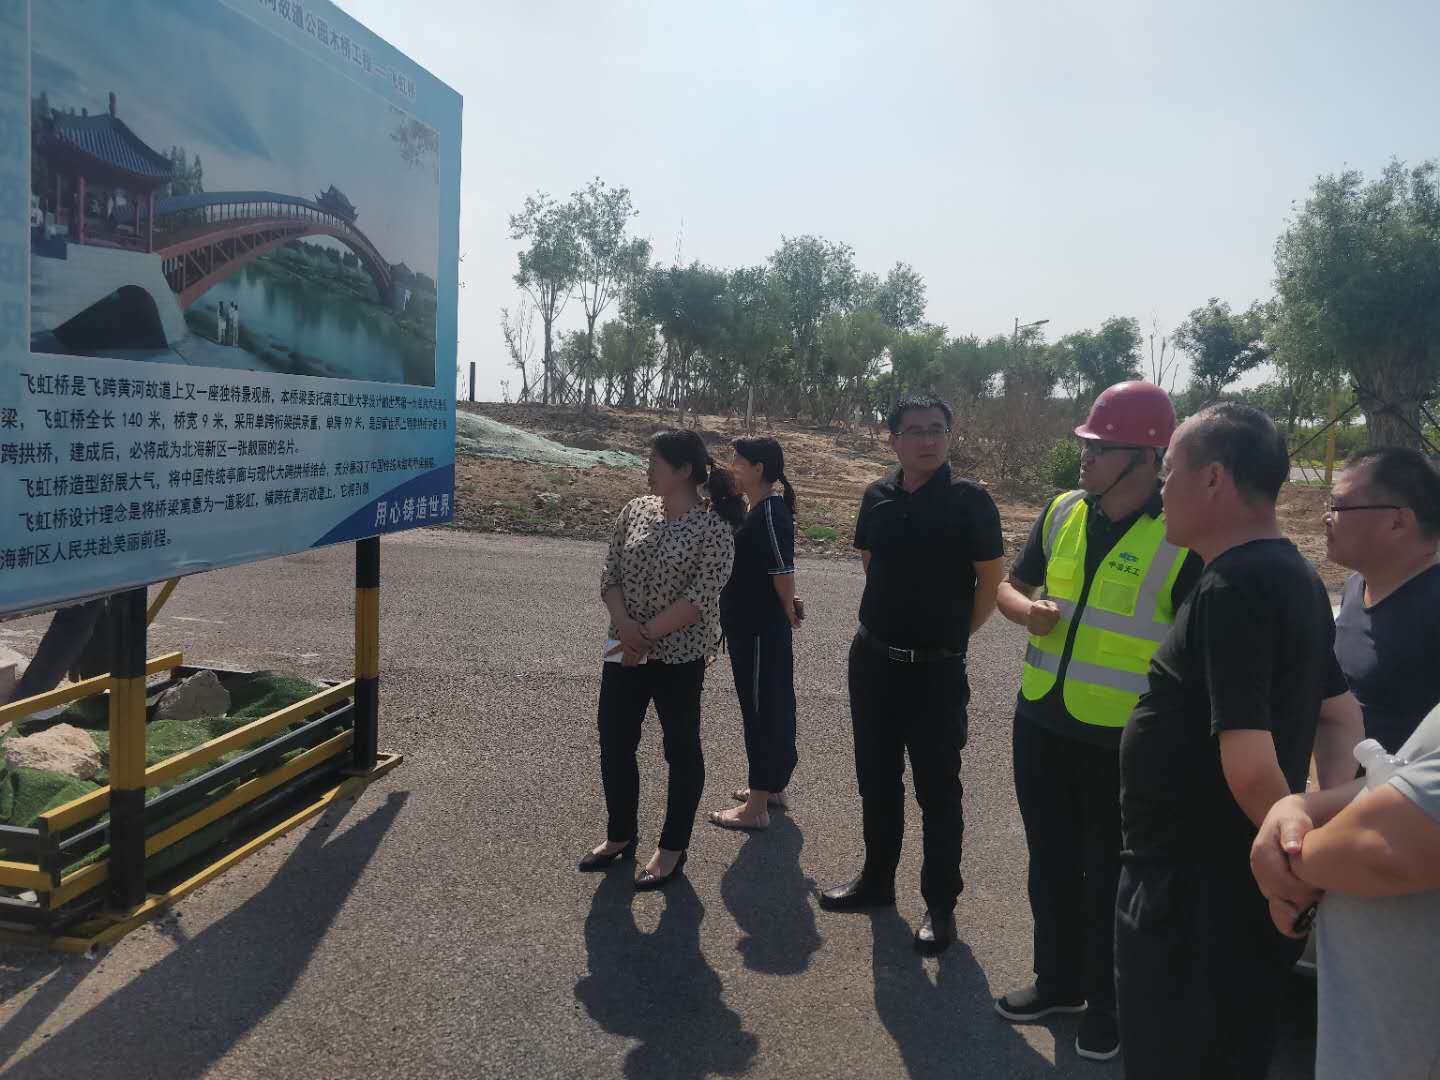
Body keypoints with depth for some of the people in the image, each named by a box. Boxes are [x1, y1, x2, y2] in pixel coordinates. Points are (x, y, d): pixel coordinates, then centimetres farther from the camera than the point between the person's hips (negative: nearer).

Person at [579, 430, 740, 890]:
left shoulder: (713, 527, -13)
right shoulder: (635, 510, 4)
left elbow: (701, 597, -19)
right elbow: (610, 575, 4)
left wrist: (647, 636, -20)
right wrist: (625, 626, -12)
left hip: (679, 656, -6)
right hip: (624, 650, 6)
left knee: (680, 748, 8)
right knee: (614, 743, 12)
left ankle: (672, 848, 23)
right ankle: (620, 835, 31)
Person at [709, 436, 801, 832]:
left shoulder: (771, 511, -20)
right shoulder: (757, 508, 10)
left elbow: (783, 572, -21)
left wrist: (787, 612, -5)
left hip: (761, 629, -10)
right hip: (750, 625, 10)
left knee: (762, 709, -1)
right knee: (771, 705, 19)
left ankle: (757, 806, 8)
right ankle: (771, 785, 34)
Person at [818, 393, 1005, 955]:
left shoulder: (969, 500, -10)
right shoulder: (877, 497, 3)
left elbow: (991, 581, -6)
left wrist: (952, 634, 0)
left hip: (936, 671, -5)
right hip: (872, 660, 5)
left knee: (937, 790, 5)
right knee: (876, 780, 17)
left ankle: (940, 904, 19)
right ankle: (876, 879, 34)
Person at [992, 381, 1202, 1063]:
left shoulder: (1183, 538, -14)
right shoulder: (1062, 511, 2)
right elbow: (1010, 587, 12)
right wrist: (1028, 610, -11)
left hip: (1122, 738, -5)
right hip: (1041, 724, 5)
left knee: (1109, 875, 11)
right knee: (1050, 860, 18)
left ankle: (1107, 1006, 30)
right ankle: (1058, 981, 38)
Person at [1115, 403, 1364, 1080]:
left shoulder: (1232, 587, -23)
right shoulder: (1295, 576, 9)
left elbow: (1249, 763, -29)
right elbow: (1341, 715, 17)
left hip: (1192, 892, -10)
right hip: (1237, 880, 10)